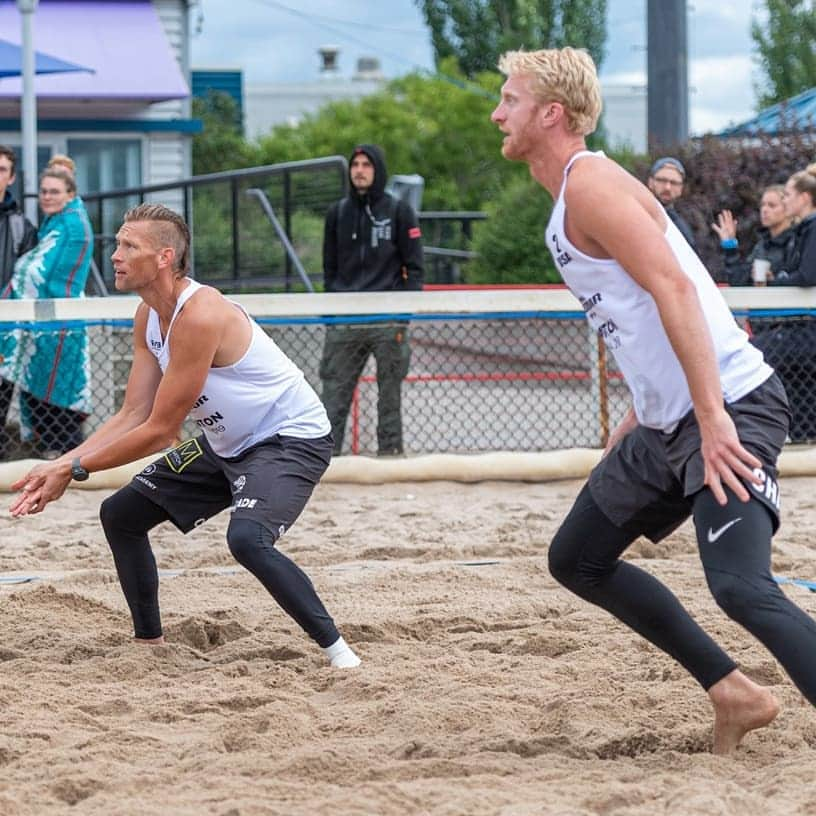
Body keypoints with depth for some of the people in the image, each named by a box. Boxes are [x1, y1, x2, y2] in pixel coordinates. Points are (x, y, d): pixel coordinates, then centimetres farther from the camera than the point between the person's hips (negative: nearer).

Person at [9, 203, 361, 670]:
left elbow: (160, 431, -25)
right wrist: (61, 465, -10)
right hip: (227, 446, 10)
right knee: (121, 514, 12)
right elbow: (134, 415, 1)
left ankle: (337, 650, -24)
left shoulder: (199, 315, -29)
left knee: (247, 538, -35)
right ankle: (150, 643, 25)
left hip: (293, 439, -10)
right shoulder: (149, 317, 1)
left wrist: (75, 469, -18)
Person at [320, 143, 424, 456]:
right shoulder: (337, 213, 13)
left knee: (389, 397, 2)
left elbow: (414, 267, 1)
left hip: (387, 322, -3)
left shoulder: (399, 212, 3)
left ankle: (390, 453, 6)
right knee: (334, 396, -3)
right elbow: (330, 268, 16)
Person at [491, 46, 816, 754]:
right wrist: (635, 425, 23)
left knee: (741, 587, -26)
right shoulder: (568, 202, 17)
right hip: (669, 421, 11)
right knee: (577, 560, 19)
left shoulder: (591, 185, -13)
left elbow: (673, 287, -25)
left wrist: (711, 417, -31)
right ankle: (734, 694, 17)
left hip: (731, 409, -11)